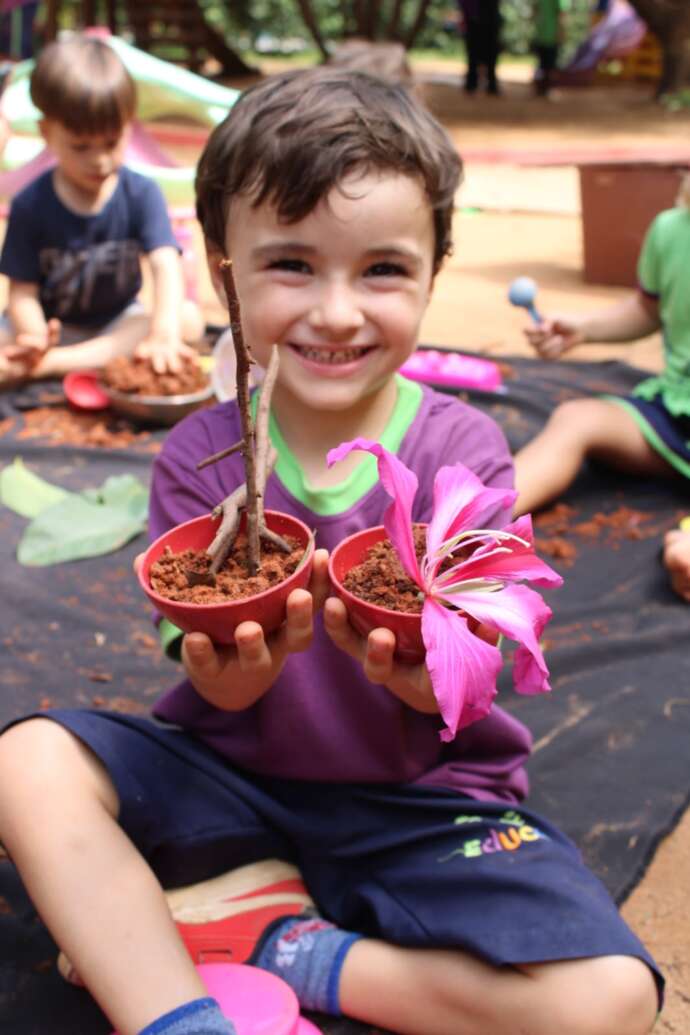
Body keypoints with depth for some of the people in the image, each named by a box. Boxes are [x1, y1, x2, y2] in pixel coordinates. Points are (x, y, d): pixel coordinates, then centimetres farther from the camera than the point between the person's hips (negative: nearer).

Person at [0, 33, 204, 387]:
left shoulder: (141, 194, -8)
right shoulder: (30, 205, -9)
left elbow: (166, 265, -22)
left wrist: (165, 331, -42)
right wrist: (33, 338, -34)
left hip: (118, 324, 2)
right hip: (51, 327, -2)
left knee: (188, 319, -29)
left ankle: (55, 365, -30)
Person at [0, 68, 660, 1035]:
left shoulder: (461, 448, -10)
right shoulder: (200, 455, -6)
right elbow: (224, 690, -12)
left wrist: (417, 666, -41)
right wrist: (242, 656, -38)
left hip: (423, 797, -1)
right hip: (236, 772, 2)